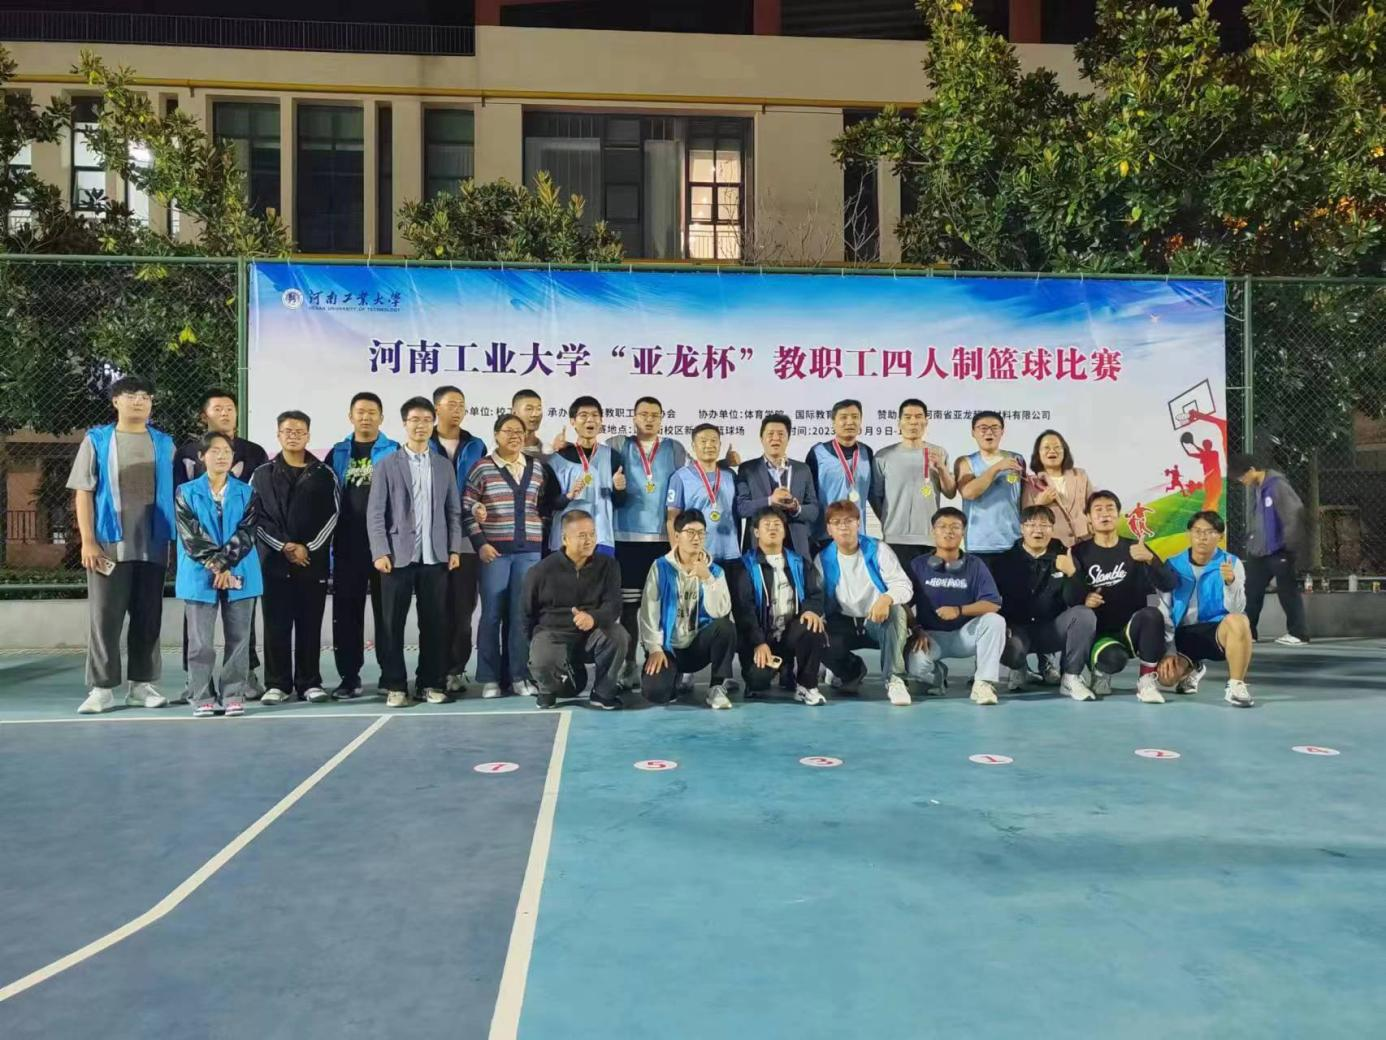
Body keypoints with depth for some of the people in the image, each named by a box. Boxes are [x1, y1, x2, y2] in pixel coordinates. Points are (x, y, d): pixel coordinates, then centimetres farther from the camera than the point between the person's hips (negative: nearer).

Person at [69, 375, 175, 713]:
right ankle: (101, 688, 5)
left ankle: (142, 684, 15)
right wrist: (88, 541, -7)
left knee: (148, 618, 6)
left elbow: (174, 493, 11)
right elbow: (83, 493, 1)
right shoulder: (96, 440, 5)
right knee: (105, 617, -1)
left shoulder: (164, 444, 10)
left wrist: (177, 539, 4)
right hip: (109, 545, -2)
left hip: (152, 545, 2)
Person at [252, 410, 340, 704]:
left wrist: (309, 548, -9)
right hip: (274, 560, 0)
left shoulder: (324, 474, 7)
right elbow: (256, 518, 2)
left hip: (314, 560, 0)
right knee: (276, 624, 3)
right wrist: (283, 547, -9)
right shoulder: (262, 475, 9)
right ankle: (278, 683, 10)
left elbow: (332, 515, 1)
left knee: (310, 624, 3)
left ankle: (310, 682, 11)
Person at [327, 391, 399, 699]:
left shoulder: (393, 452, 4)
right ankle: (349, 676, 12)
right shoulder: (338, 454, 12)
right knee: (346, 612, 4)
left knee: (386, 611, 4)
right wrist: (327, 544, 3)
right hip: (348, 546, 2)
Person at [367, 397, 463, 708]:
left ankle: (431, 683, 14)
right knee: (392, 623, 1)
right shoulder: (387, 464, 4)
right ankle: (395, 686, 9)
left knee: (434, 623, 4)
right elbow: (375, 513, -1)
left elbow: (454, 511, 12)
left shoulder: (444, 466, 13)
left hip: (435, 557, 2)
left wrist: (455, 549, 2)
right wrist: (380, 552, -10)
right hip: (398, 555, -2)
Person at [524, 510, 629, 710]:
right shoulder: (541, 570, -6)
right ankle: (549, 689, 6)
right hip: (552, 632, -1)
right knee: (543, 663, -35)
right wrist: (535, 644, 5)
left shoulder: (608, 565, -3)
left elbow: (613, 605, -15)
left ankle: (603, 692, -5)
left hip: (592, 631, 2)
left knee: (619, 636, -31)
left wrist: (593, 618, -36)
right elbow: (528, 612, 7)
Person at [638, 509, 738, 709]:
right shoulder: (661, 567, -3)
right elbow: (649, 611, -6)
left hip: (699, 645, 1)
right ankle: (682, 680, 12)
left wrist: (707, 578, -24)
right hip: (668, 647, -1)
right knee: (655, 692, -26)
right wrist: (654, 648, -15)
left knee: (725, 626, -30)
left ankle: (718, 687, -13)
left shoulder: (715, 570, 0)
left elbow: (720, 612, -14)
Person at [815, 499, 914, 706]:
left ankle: (893, 679, -25)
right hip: (845, 625, 2)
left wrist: (886, 599, -37)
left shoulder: (878, 550, -6)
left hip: (879, 621, -2)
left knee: (895, 611, -36)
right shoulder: (823, 560, 1)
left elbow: (904, 586, -14)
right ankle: (852, 671, 7)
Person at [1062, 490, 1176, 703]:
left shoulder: (1134, 548, 4)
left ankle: (1147, 680, -15)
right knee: (1114, 658, -34)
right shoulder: (1079, 552, 1)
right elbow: (1071, 600, -6)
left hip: (1131, 630, 2)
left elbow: (1168, 585, -9)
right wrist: (1084, 600, -28)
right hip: (1098, 634, -1)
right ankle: (1101, 671, 3)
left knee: (1152, 614, -31)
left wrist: (1150, 559, -27)